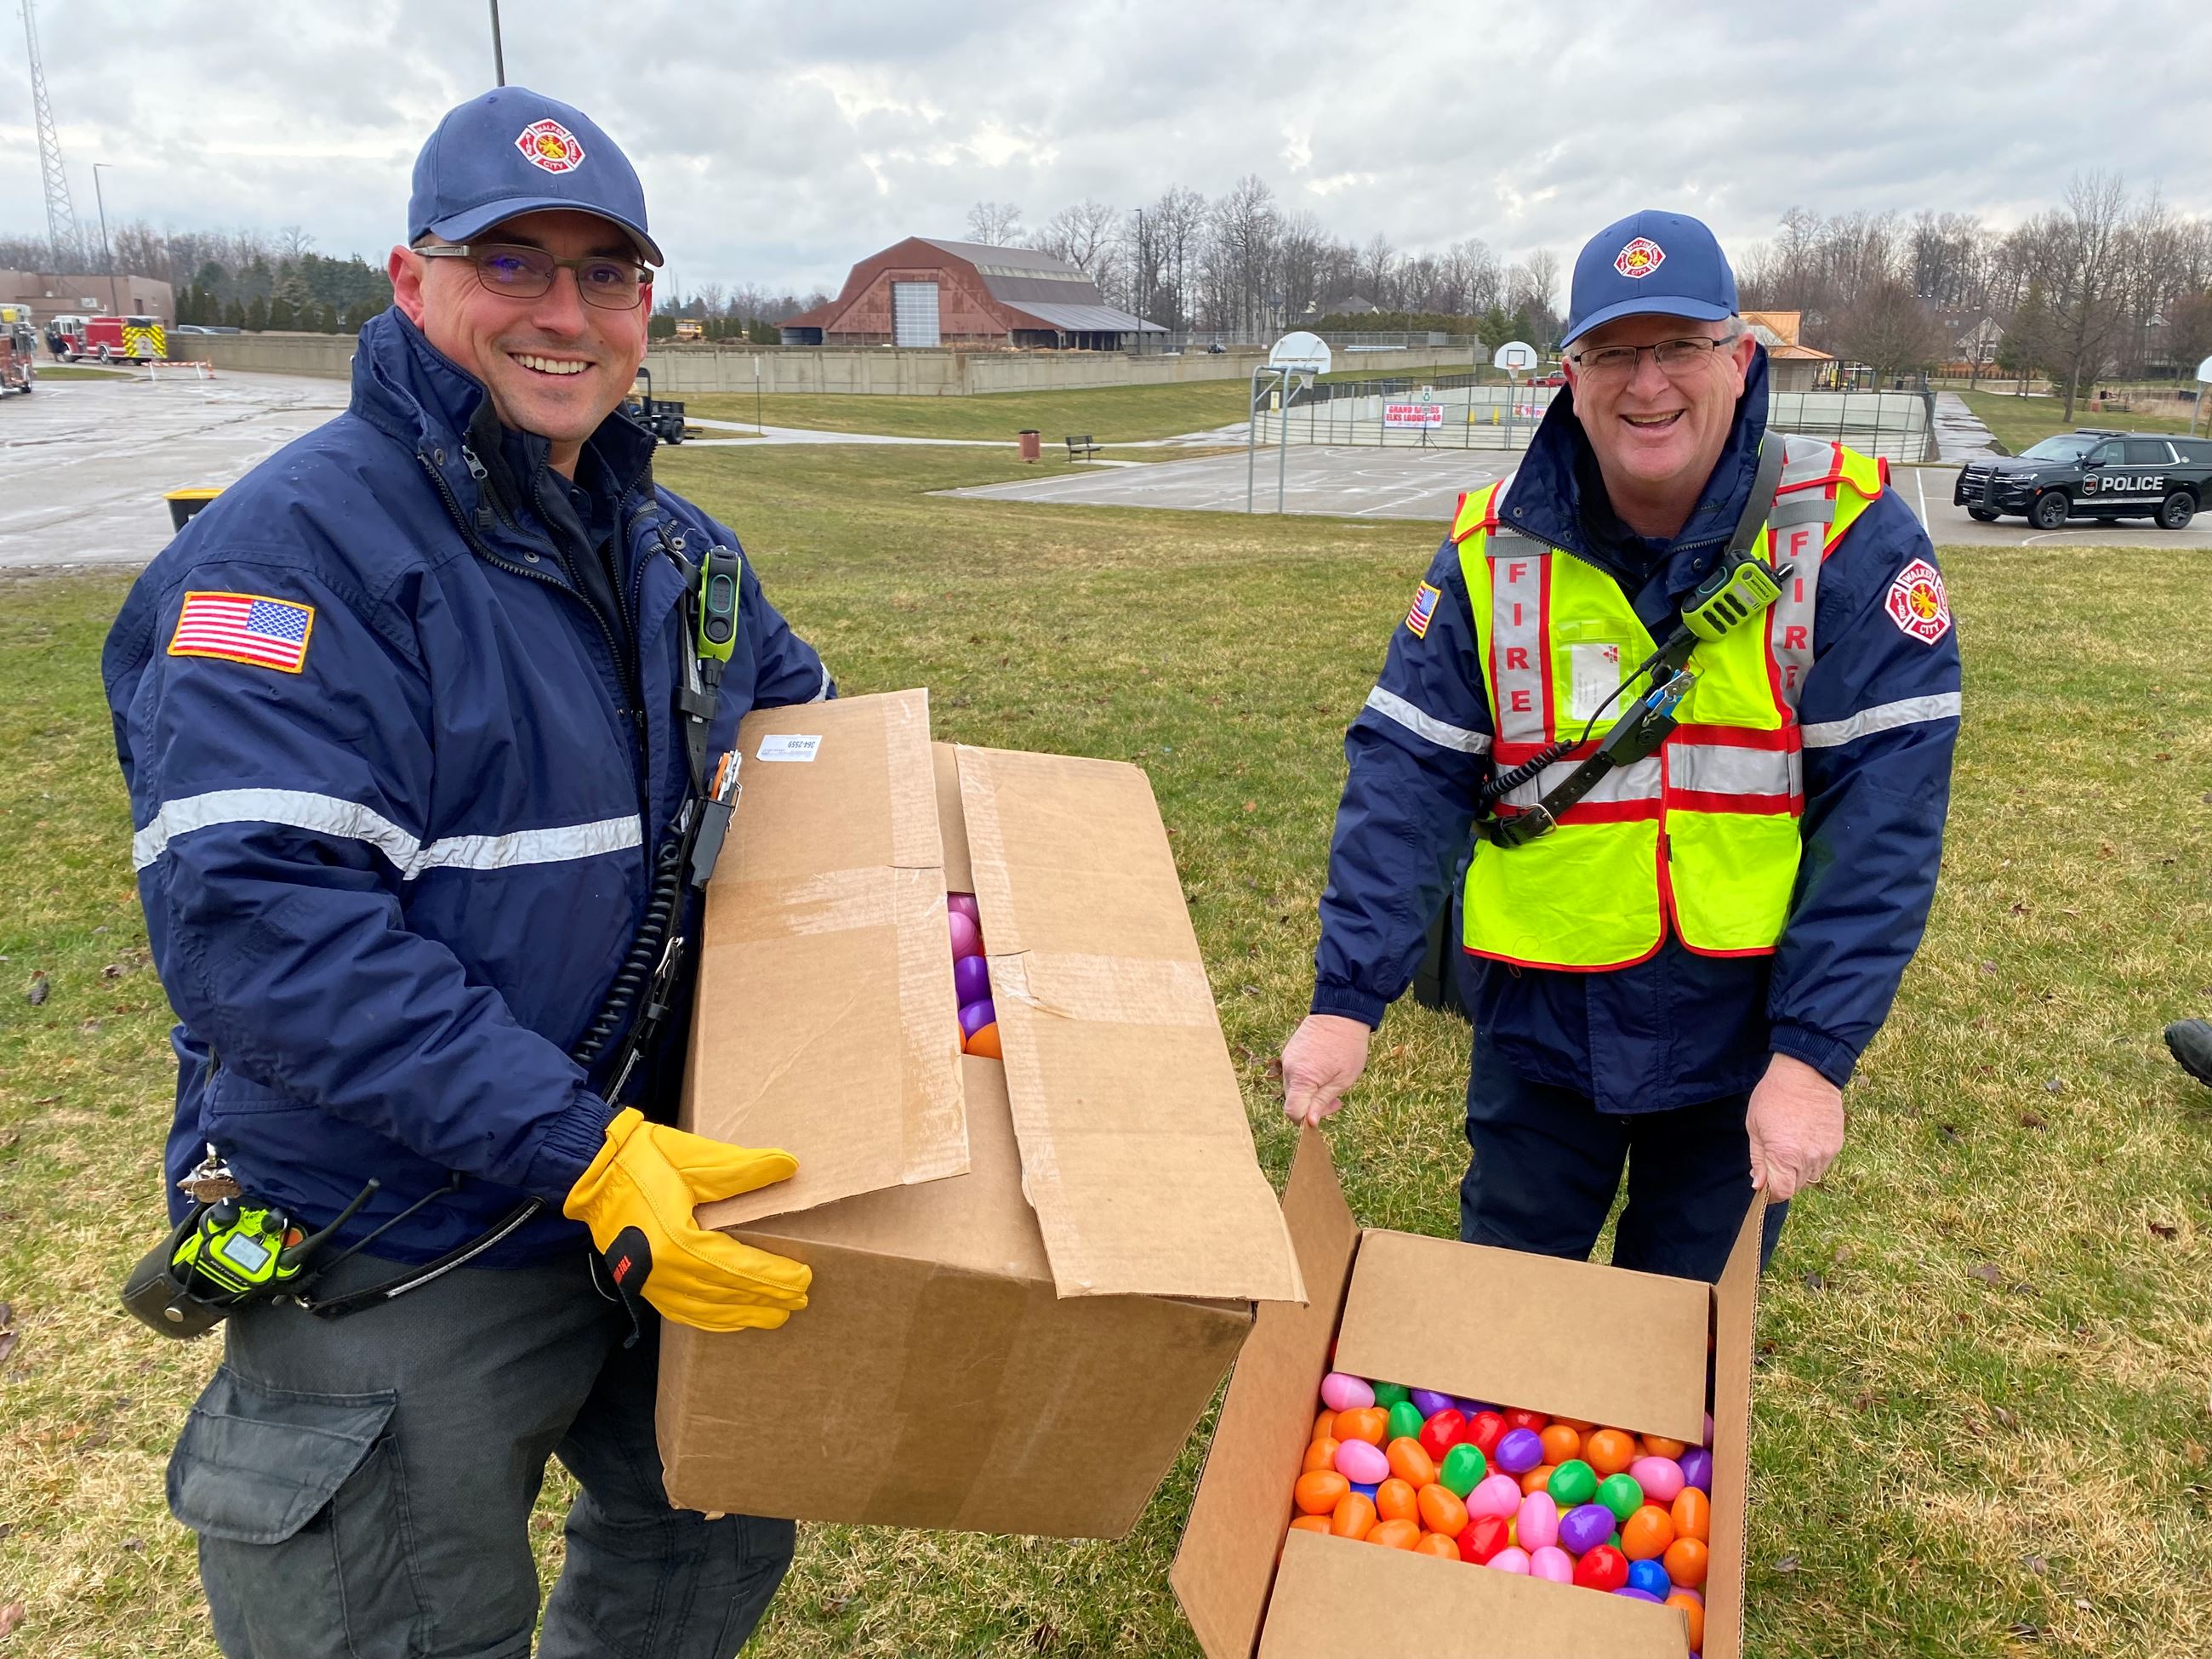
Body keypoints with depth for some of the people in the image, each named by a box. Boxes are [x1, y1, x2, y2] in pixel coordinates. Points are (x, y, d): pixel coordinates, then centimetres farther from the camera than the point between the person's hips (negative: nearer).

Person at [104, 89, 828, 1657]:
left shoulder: (675, 545, 5)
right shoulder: (305, 543, -19)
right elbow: (257, 923, -28)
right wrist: (579, 1152, -32)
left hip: (645, 1179, 7)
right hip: (397, 1262, -6)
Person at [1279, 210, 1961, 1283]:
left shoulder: (1847, 538, -11)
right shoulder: (1496, 552, -5)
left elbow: (1882, 805, -14)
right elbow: (1407, 776, -7)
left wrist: (1815, 1053, -19)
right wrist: (1346, 1000, -14)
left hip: (1744, 1028, -1)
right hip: (1542, 1024, 1)